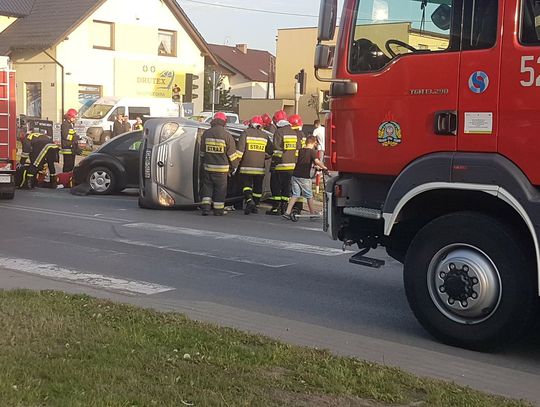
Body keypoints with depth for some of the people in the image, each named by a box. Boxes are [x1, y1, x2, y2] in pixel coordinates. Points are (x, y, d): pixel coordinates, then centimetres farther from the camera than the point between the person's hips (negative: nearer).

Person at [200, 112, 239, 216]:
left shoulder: (206, 134, 2)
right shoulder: (227, 135, -9)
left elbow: (202, 152, 13)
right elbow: (232, 154, -5)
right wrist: (234, 167, 7)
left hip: (207, 167, 3)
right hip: (221, 168, -3)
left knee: (207, 186, 11)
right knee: (220, 188, 6)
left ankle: (205, 207, 2)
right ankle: (218, 210, 9)